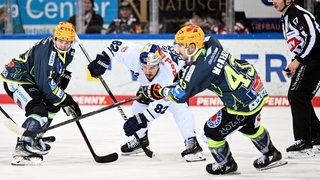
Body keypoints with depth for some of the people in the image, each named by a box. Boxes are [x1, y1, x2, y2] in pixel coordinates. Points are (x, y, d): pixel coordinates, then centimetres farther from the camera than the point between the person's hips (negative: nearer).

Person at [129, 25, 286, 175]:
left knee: (212, 131, 8)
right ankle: (271, 155, 53)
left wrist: (157, 91, -1)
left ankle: (226, 164, 30)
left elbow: (179, 95, -16)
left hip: (244, 105, -9)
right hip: (257, 88, 9)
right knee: (249, 126, 34)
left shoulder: (199, 69, -25)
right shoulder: (211, 44, -4)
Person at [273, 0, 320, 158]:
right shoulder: (285, 19, 17)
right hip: (305, 61, 11)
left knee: (298, 96, -18)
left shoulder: (299, 14, -15)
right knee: (294, 96, 12)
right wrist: (293, 64, 16)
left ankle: (304, 142, -21)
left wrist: (298, 60, -23)